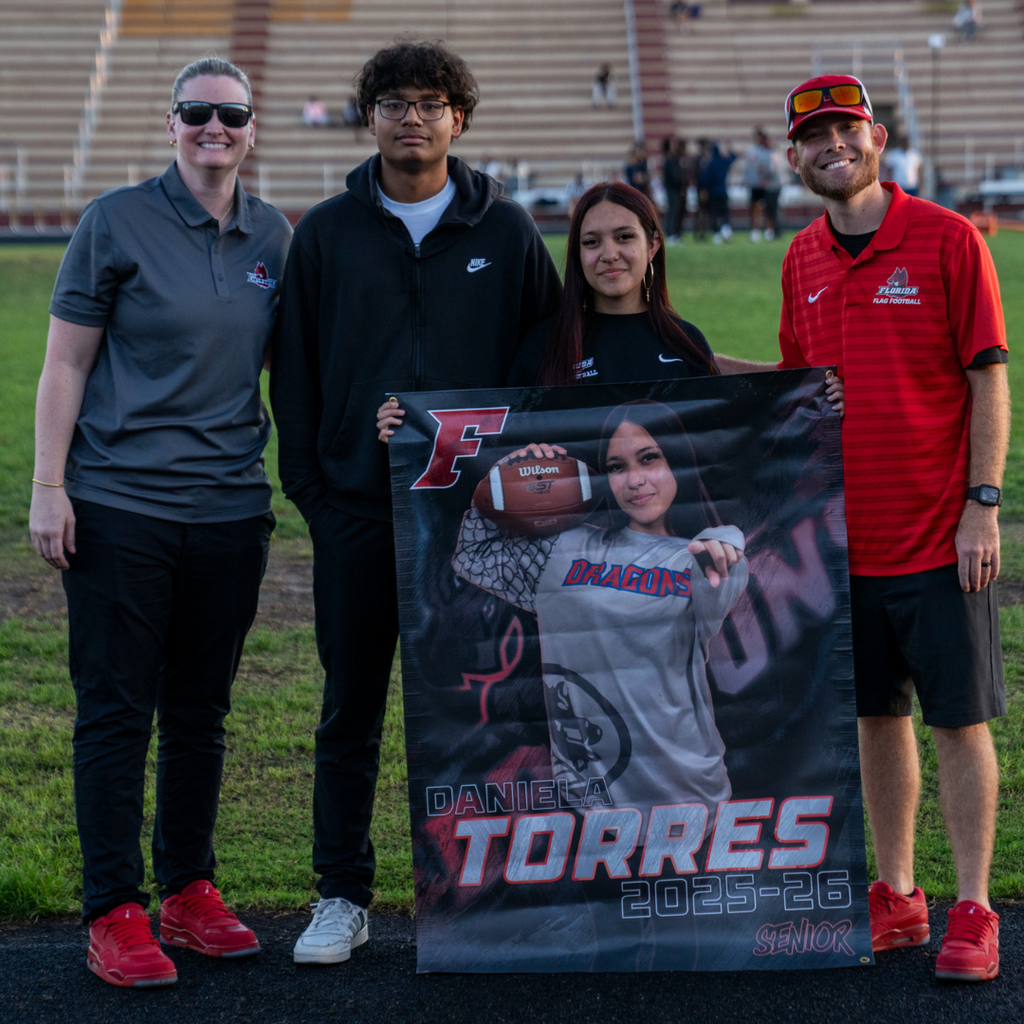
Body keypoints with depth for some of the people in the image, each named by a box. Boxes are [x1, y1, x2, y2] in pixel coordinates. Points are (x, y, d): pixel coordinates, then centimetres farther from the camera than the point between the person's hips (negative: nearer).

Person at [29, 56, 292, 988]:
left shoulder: (274, 237, 8)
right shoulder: (117, 223, -4)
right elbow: (66, 363, -3)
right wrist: (49, 485, -9)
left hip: (231, 508, 4)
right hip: (120, 503, -4)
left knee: (201, 711, 12)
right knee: (115, 711, 0)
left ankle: (190, 891, 23)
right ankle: (115, 915, 6)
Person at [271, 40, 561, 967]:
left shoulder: (506, 231, 5)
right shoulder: (327, 233, 6)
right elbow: (295, 372, 8)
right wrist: (309, 487, 2)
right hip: (357, 509, 1)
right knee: (350, 711, 6)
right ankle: (343, 898, 15)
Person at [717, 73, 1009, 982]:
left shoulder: (946, 240, -7)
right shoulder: (803, 260, 9)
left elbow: (988, 379, -7)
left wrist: (984, 505, -12)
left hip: (938, 537, -5)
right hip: (847, 534, 5)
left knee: (959, 720, 1)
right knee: (877, 716, 12)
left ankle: (973, 914, 9)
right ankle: (896, 900, 22)